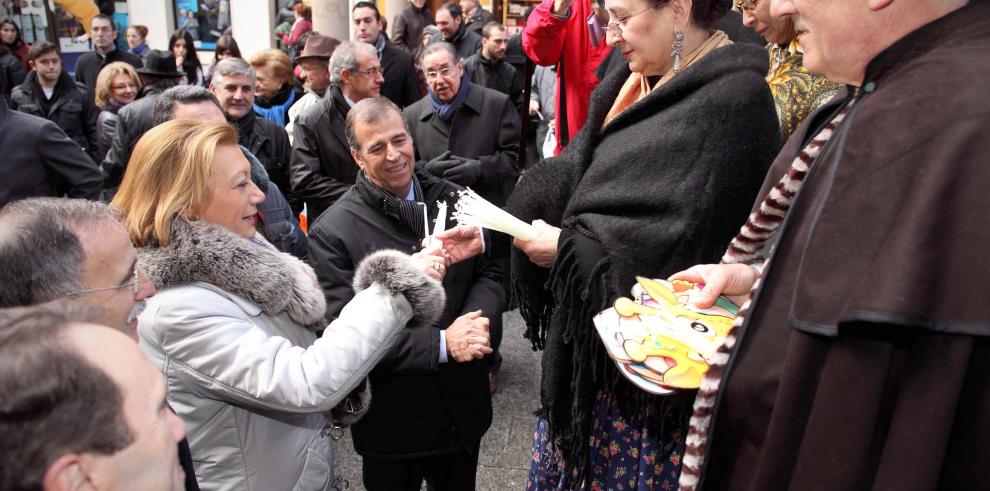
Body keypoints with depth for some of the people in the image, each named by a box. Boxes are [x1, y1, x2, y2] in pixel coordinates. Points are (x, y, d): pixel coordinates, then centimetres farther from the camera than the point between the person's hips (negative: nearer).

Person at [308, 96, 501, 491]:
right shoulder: (331, 232, -16)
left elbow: (489, 274, 4)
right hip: (392, 421, -4)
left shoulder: (452, 200, -1)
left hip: (463, 406, 4)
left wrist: (474, 319, -17)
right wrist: (441, 344, -22)